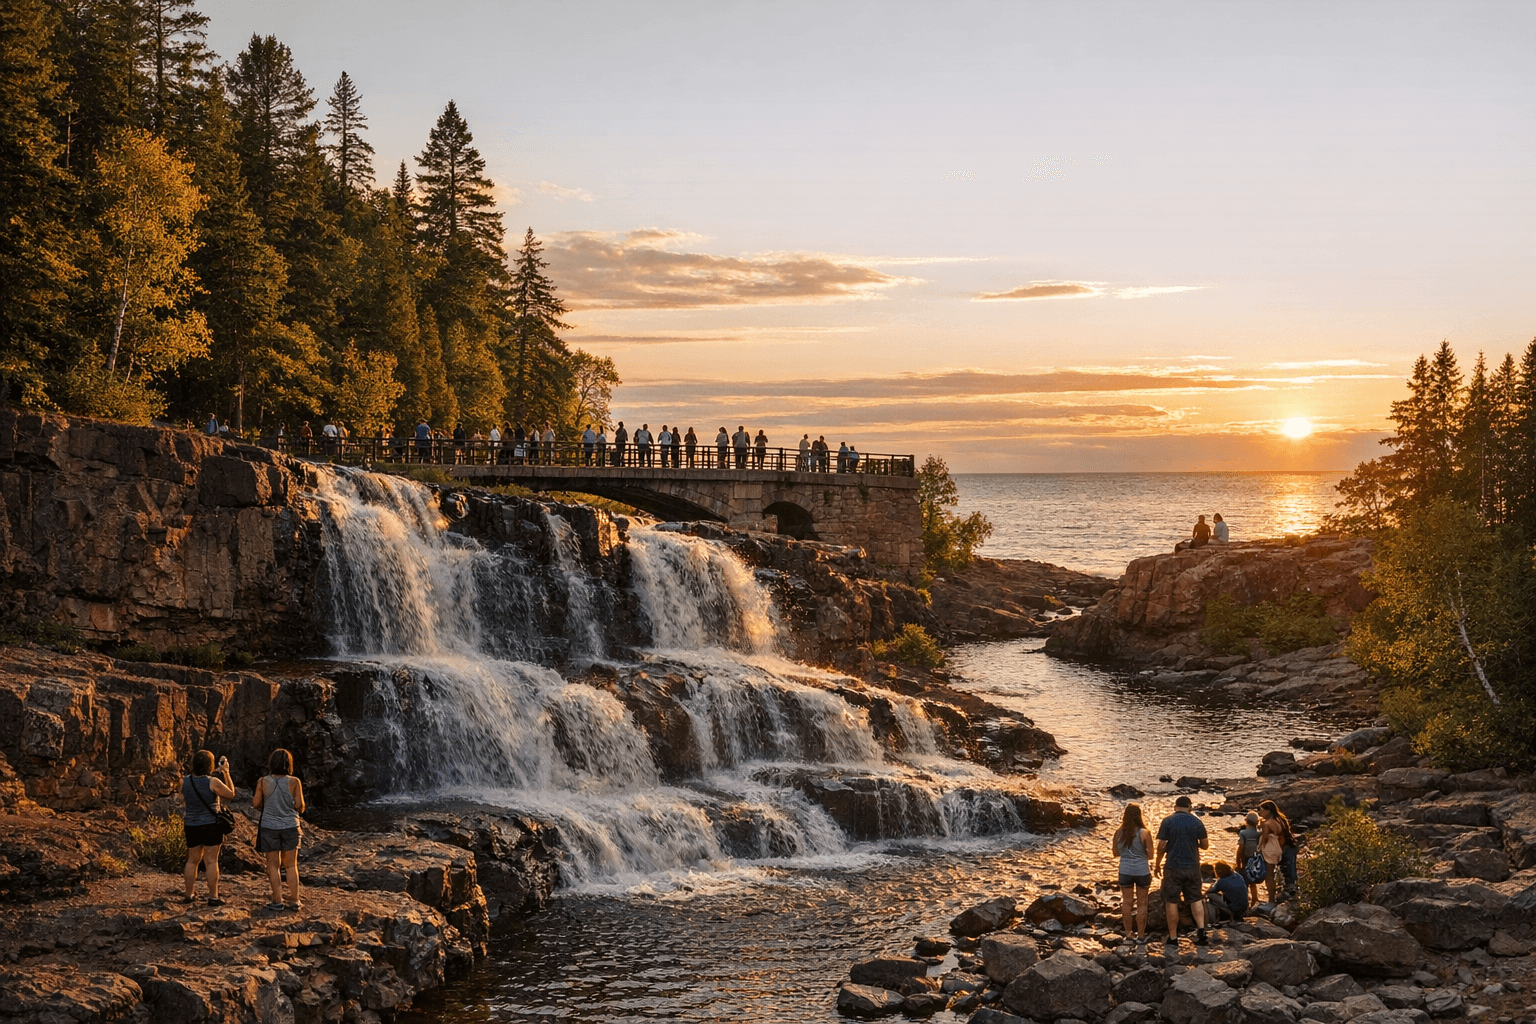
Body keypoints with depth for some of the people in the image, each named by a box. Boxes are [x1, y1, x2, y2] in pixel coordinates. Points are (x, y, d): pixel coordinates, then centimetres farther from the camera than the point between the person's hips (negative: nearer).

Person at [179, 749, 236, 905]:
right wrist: (226, 773, 2)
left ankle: (189, 895, 20)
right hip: (211, 825, -5)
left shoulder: (185, 781, 0)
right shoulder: (213, 782, -15)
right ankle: (213, 897, 1)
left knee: (192, 860, 16)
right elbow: (231, 794, -2)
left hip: (191, 826, 5)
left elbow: (182, 801, 14)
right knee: (211, 861, -1)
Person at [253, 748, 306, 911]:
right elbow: (299, 806, -8)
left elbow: (256, 804, -1)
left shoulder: (263, 782, -5)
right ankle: (294, 901, 8)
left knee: (273, 865, 7)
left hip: (269, 827, 0)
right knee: (291, 865, 8)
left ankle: (277, 901, 6)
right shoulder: (294, 782, -8)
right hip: (290, 826, 0)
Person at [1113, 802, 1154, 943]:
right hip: (1142, 871, -2)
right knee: (1141, 904, 9)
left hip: (1125, 871, 2)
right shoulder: (1144, 833, -12)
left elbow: (1116, 853, 8)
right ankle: (1141, 935, 13)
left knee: (1127, 903, 11)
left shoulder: (1118, 833, -3)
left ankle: (1128, 935, 16)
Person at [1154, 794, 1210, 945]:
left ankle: (1173, 937, 6)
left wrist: (1157, 864, 3)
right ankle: (1201, 929, -1)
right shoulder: (1197, 822, 1)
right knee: (1195, 899, 14)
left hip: (1173, 867, -3)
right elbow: (1205, 845, 6)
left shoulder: (1168, 821, -8)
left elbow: (1161, 846, -9)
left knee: (1171, 902, 4)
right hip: (1192, 867, 3)